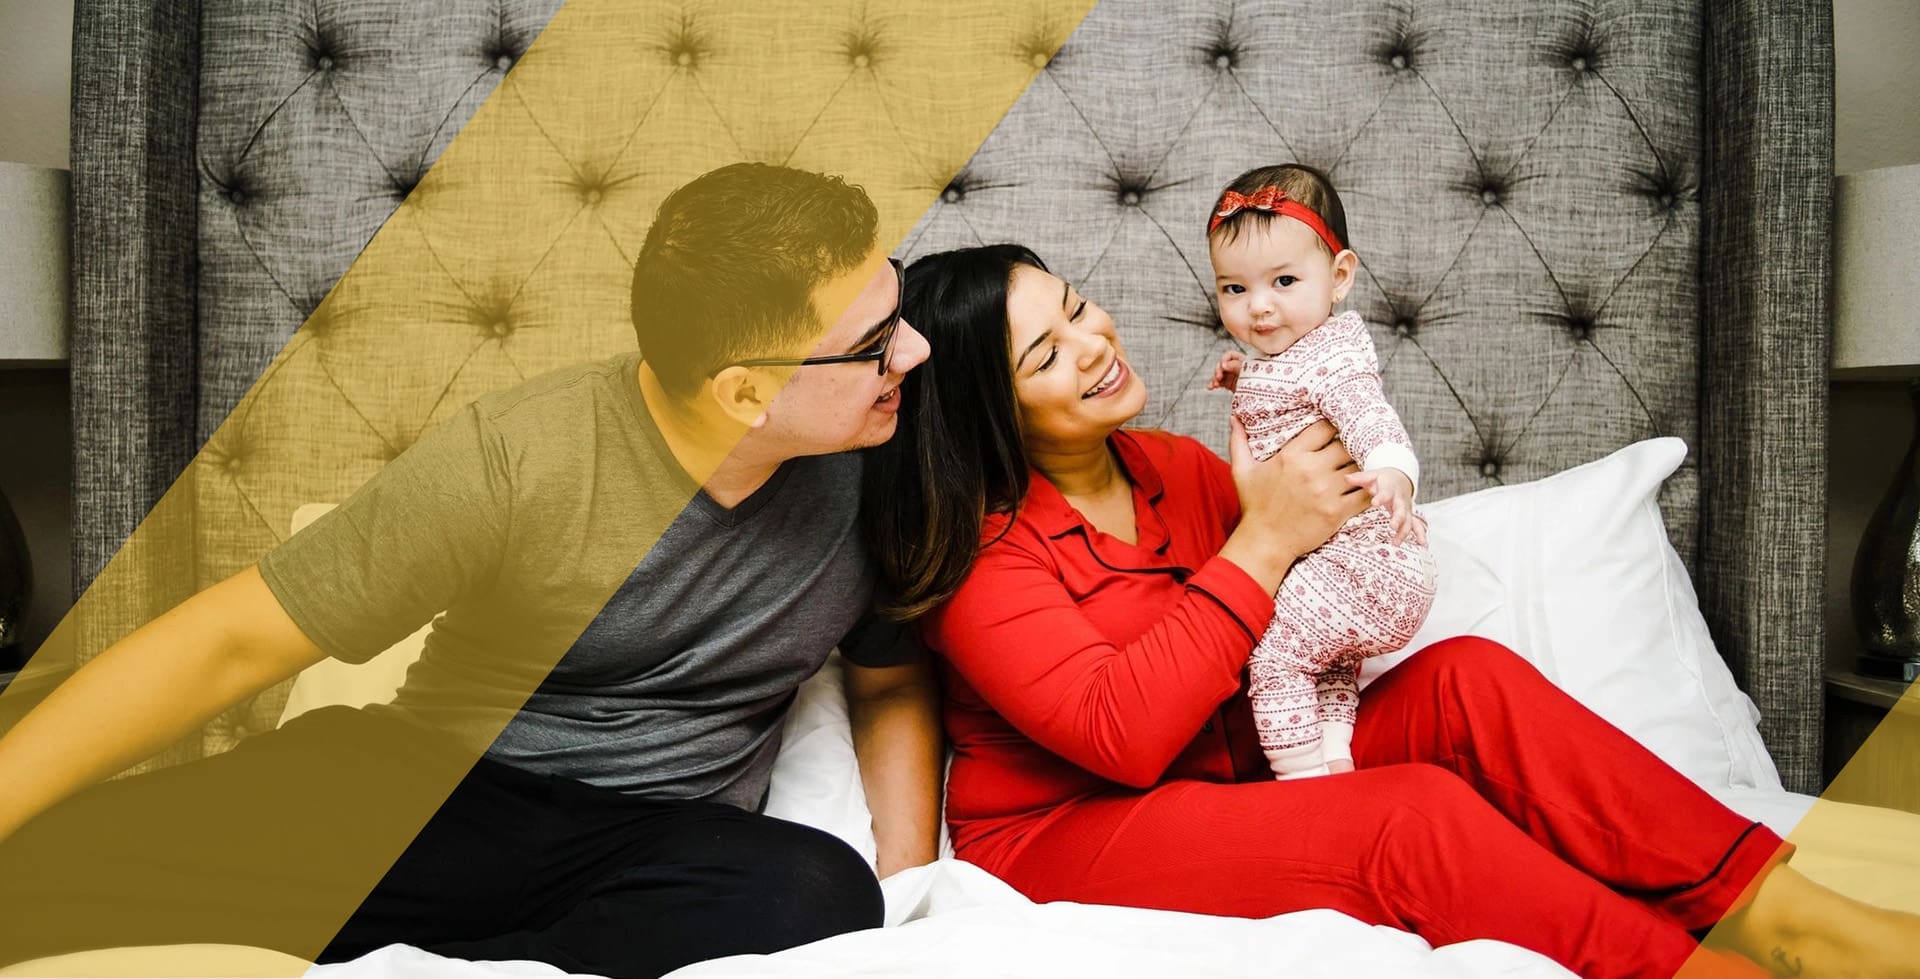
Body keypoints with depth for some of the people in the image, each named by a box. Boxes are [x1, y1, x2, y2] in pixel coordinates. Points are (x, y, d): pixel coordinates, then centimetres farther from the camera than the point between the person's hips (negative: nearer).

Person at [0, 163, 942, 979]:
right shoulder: (513, 460, -17)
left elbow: (892, 680, 11)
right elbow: (232, 642, -11)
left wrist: (911, 879, -4)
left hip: (664, 856, 6)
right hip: (437, 794, -4)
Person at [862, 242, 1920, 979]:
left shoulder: (1173, 466, 8)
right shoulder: (977, 549, -14)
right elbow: (1122, 734, -25)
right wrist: (1265, 539, -21)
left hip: (1226, 767, 7)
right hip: (1067, 834, -7)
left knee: (1464, 679, -15)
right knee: (1417, 818, -28)